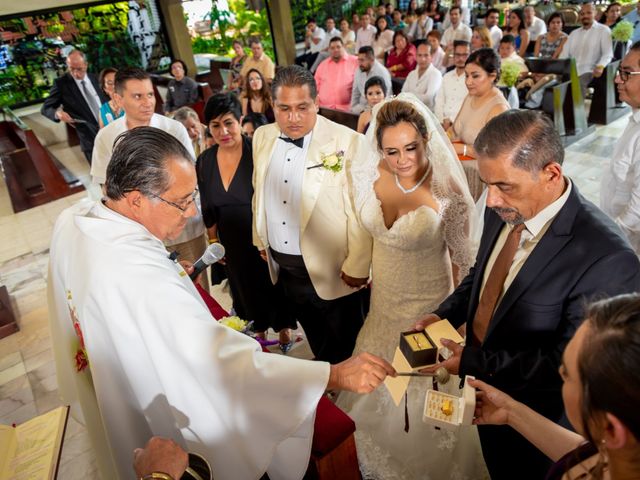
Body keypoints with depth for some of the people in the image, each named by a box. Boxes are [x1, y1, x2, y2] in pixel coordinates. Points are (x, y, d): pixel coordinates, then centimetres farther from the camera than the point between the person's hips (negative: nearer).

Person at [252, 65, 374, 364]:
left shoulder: (348, 143, -18)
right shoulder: (262, 137, 0)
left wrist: (357, 266, -13)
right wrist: (260, 240, 16)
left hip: (334, 270, -5)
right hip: (283, 266, 5)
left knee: (346, 349, 16)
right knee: (315, 338, 26)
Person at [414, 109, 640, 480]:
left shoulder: (606, 258, -33)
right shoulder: (504, 209, -13)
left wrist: (473, 363, -25)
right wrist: (445, 314, -10)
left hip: (532, 414, -5)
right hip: (484, 384, 6)